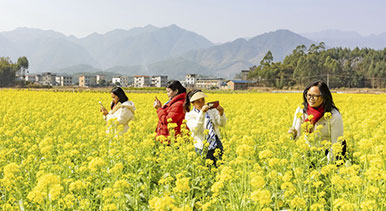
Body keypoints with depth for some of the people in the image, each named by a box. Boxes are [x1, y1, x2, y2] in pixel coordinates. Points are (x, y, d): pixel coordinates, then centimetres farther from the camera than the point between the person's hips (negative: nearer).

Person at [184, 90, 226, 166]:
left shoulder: (212, 110, 10)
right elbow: (194, 129, -15)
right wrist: (202, 112, -22)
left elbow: (222, 124, 3)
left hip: (217, 145, 3)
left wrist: (221, 113, -16)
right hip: (203, 147, -3)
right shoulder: (190, 115, 2)